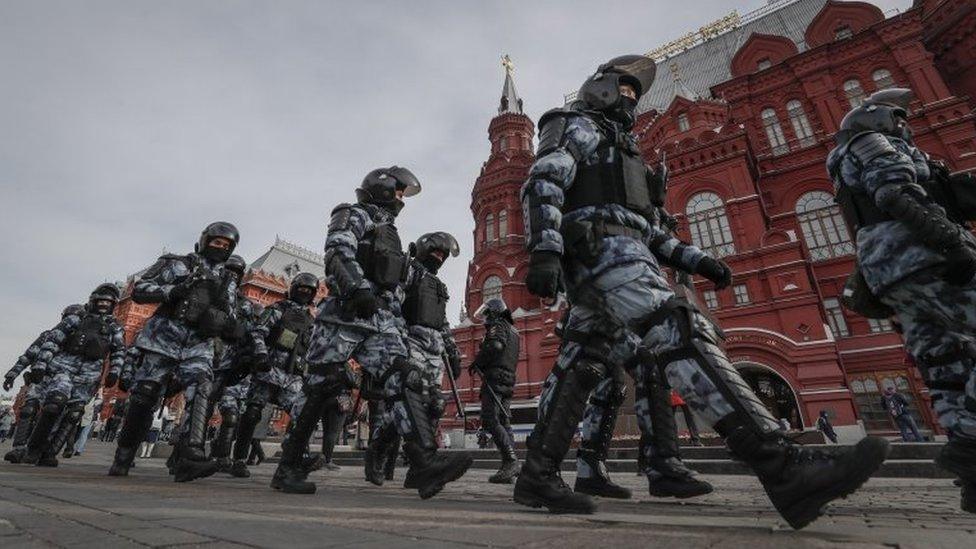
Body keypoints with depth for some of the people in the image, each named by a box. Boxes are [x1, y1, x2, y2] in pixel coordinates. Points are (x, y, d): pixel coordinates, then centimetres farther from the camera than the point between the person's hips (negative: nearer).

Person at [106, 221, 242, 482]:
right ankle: (123, 458, 24)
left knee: (201, 390, -22)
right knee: (144, 399, 3)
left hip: (198, 346, 2)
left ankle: (191, 457, -32)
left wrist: (228, 322, -11)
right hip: (163, 341, -2)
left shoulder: (228, 281, 15)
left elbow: (229, 321, 13)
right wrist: (173, 291, -17)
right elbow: (139, 290, 0)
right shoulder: (178, 264, 6)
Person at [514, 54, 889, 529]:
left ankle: (537, 475, 3)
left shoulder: (618, 147, 39)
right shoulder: (578, 125, 13)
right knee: (682, 333, -24)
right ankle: (780, 466, -29)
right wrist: (544, 251, -26)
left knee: (581, 366, 0)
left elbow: (645, 229, 32)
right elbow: (541, 183, -8)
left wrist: (693, 259, 18)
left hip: (617, 250, 9)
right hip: (600, 248, -9)